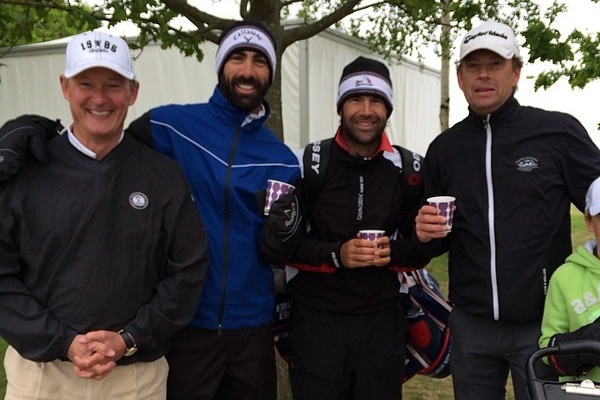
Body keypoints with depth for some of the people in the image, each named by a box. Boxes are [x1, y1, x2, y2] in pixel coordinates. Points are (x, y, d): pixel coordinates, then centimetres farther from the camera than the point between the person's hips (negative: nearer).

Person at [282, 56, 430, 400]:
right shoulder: (309, 162, -5)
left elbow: (422, 250, 8)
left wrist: (394, 252, -14)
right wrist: (335, 254, -20)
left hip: (383, 320, 2)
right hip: (317, 318, -2)